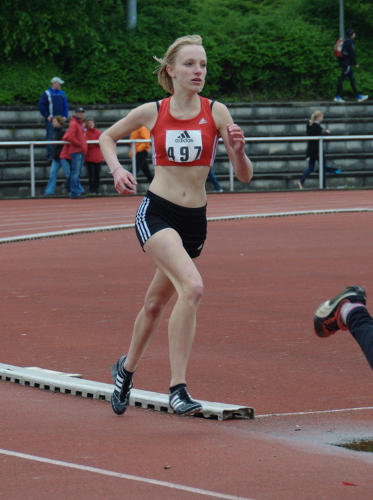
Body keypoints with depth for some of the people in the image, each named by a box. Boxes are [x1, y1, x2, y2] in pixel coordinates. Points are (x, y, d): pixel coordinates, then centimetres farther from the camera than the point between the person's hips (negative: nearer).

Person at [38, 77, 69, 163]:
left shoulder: (62, 94, 15)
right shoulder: (47, 93, 0)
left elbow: (66, 106, 20)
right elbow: (41, 105, -3)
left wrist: (65, 116, 7)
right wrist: (46, 116, -9)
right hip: (51, 120, -5)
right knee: (50, 138, -11)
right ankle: (50, 156, -14)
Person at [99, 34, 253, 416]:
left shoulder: (216, 112, -2)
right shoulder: (151, 113, -2)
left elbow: (244, 176, -3)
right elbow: (108, 137, 17)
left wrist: (237, 149, -23)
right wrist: (116, 169, -2)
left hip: (194, 220, 3)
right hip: (156, 213, -3)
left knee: (157, 302, 18)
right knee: (192, 286, -27)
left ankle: (127, 367, 44)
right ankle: (177, 388, -24)